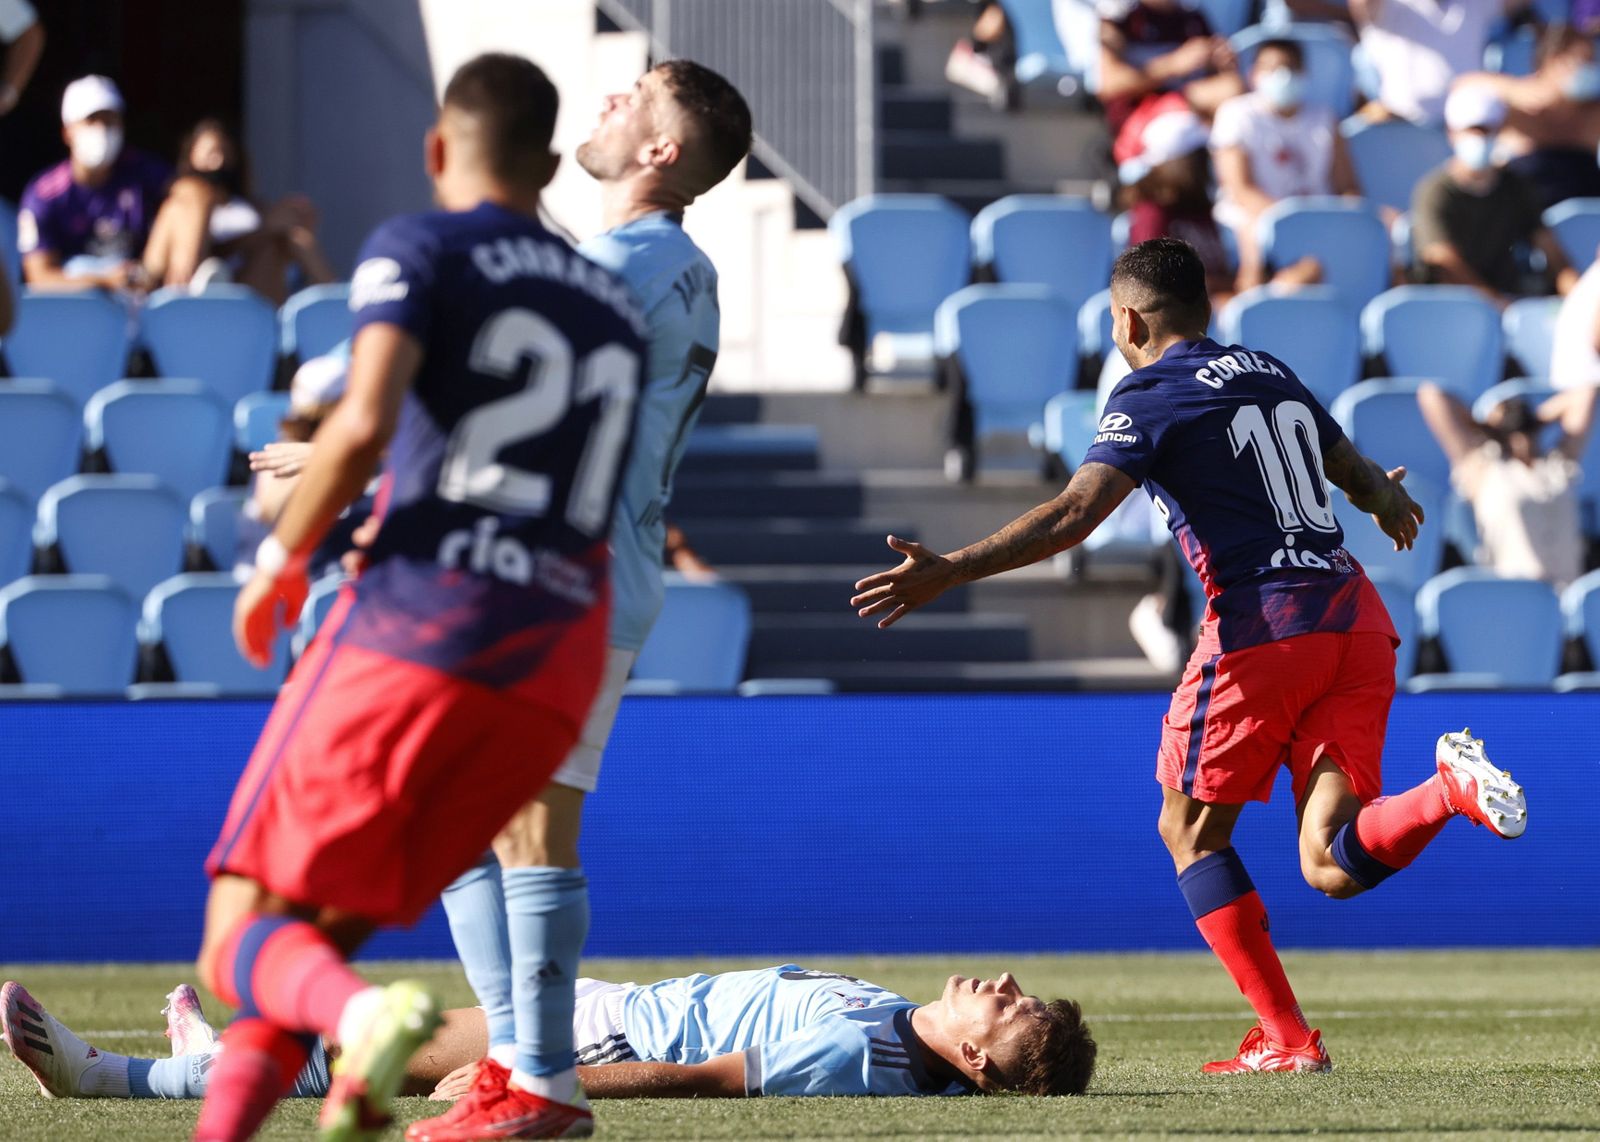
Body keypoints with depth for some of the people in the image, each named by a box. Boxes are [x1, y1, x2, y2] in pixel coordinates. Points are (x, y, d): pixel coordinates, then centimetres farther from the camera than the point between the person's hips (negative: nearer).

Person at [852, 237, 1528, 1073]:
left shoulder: (1149, 397, -1)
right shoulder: (1272, 375, 20)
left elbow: (1077, 512, -15)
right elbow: (1359, 476, 34)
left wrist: (948, 571, -19)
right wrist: (1389, 502, 59)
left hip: (1261, 625, -6)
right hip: (1356, 615, 6)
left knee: (1190, 830, 12)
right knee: (1330, 866, 3)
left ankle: (1286, 1039, 5)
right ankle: (1452, 789, -25)